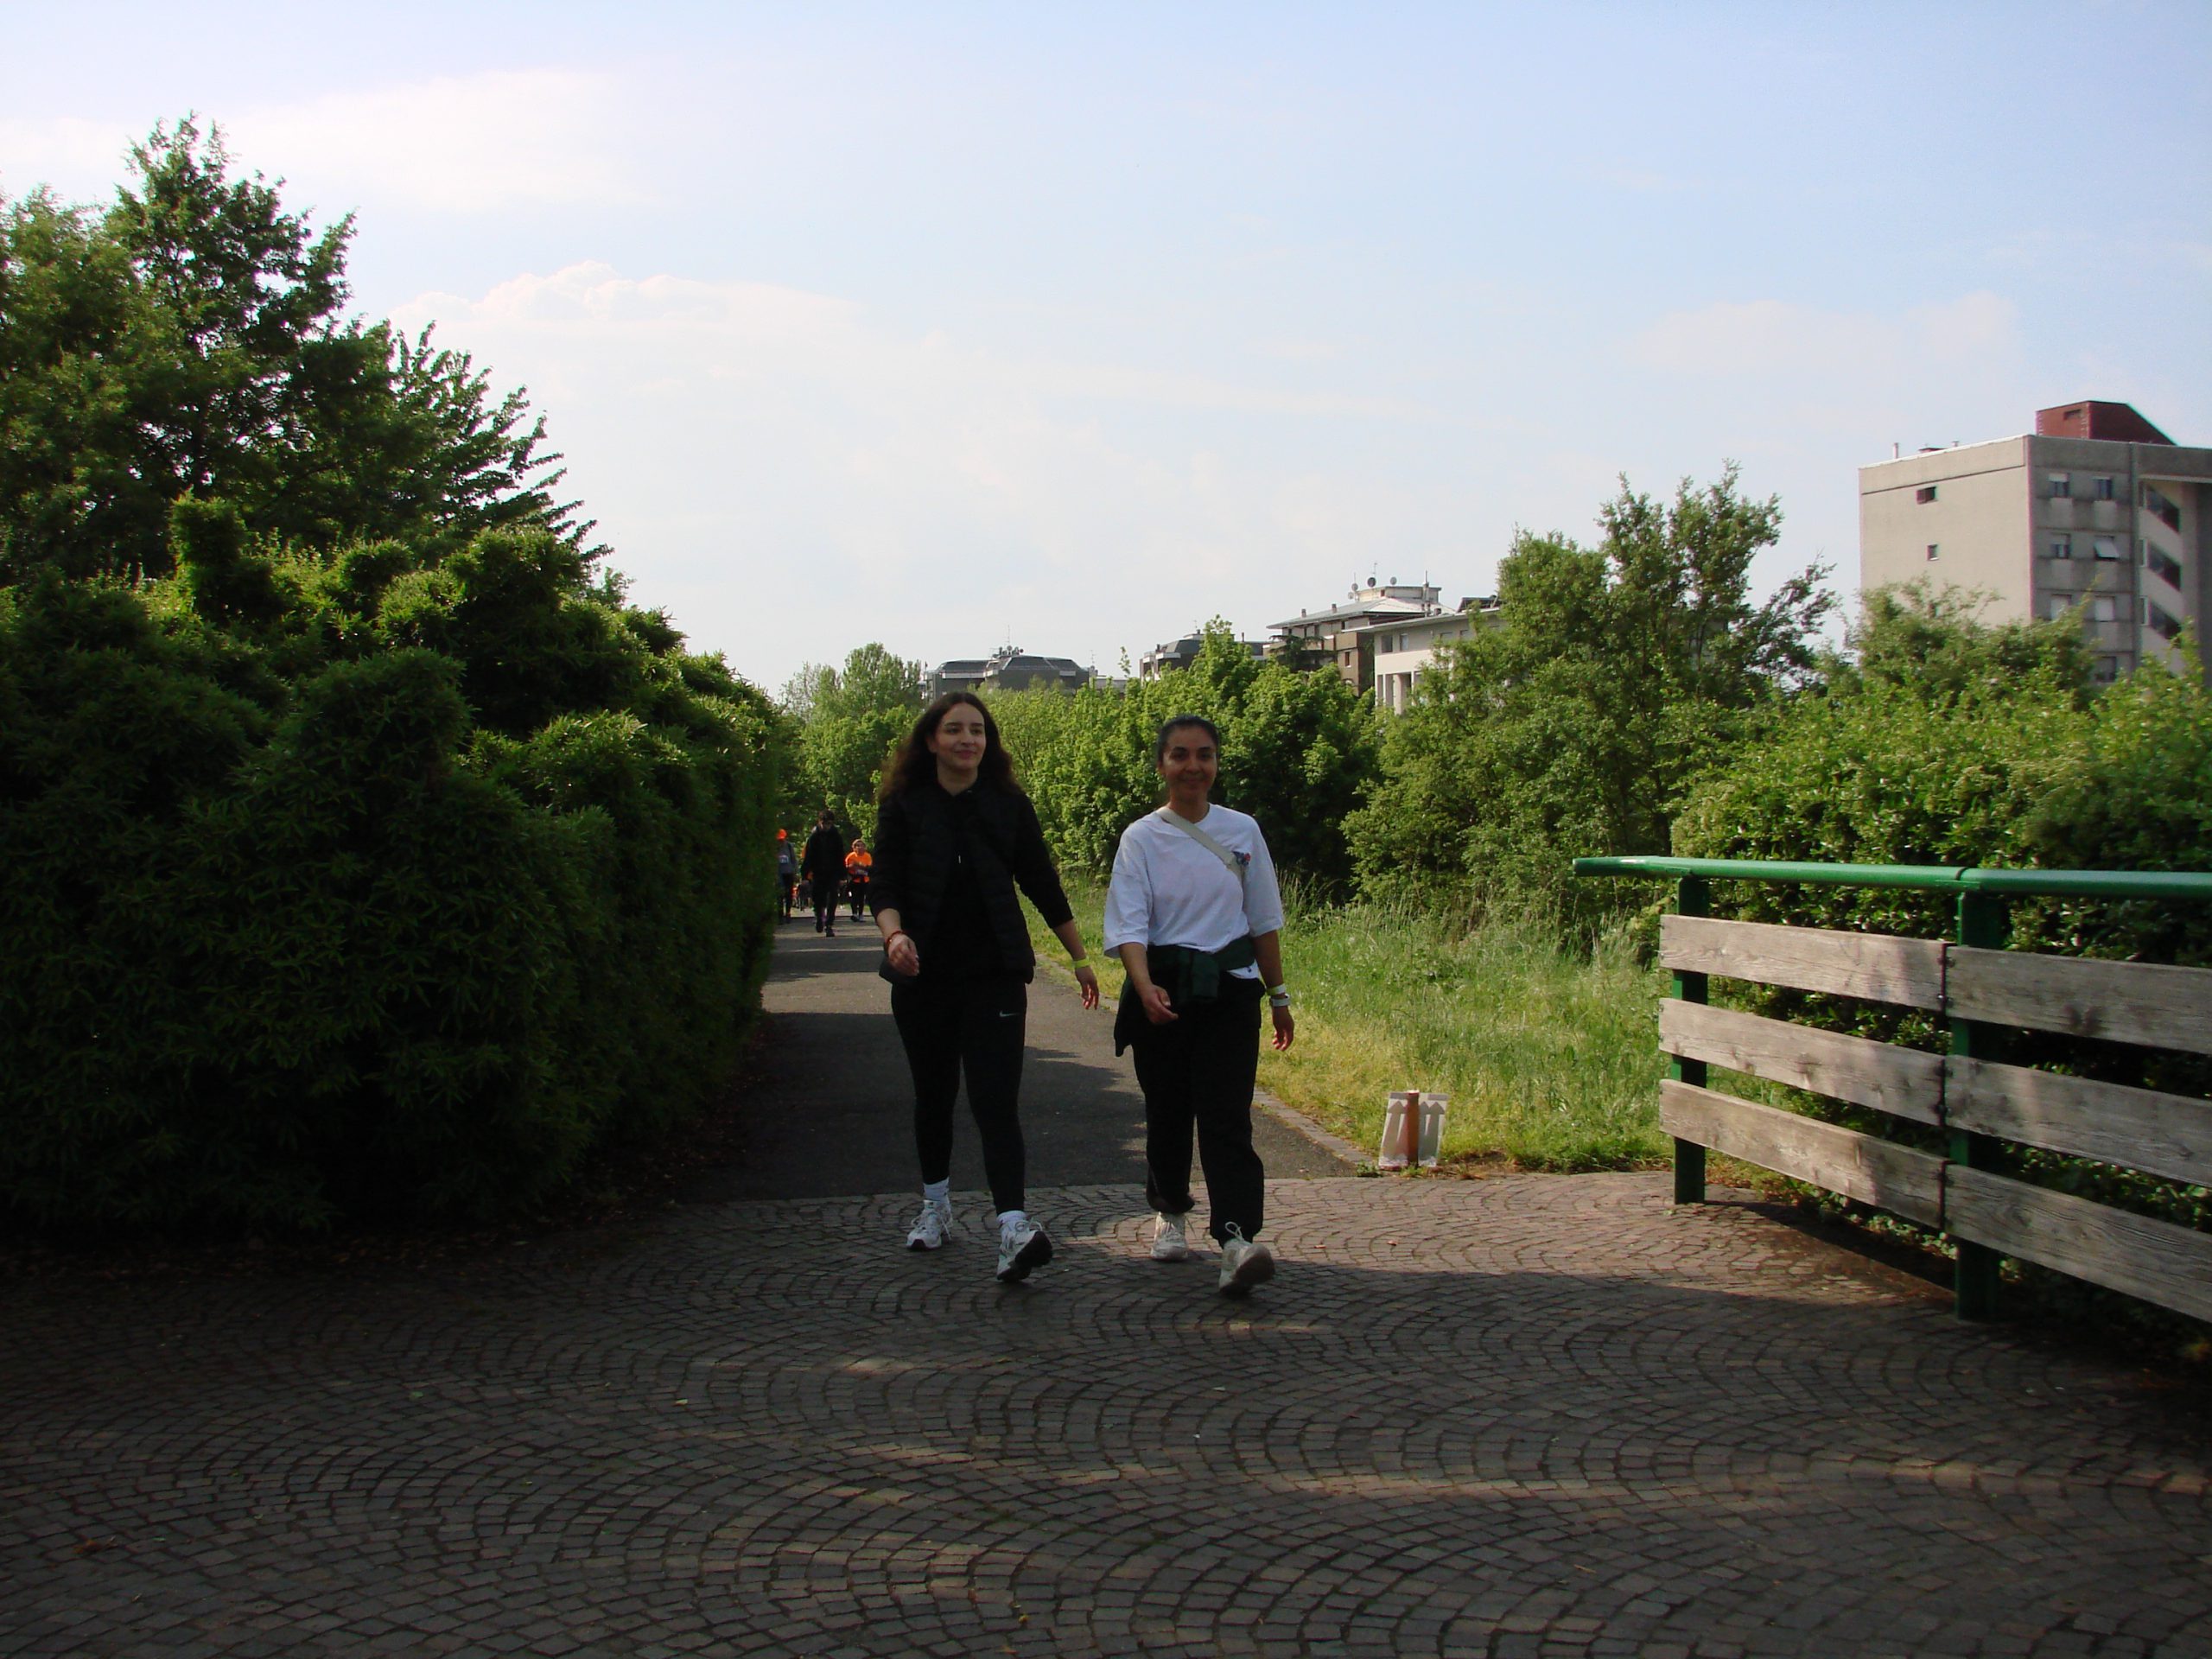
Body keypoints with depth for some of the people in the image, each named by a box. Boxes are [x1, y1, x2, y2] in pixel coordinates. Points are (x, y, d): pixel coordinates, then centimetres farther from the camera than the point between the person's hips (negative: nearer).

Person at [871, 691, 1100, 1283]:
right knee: (933, 1094, 13)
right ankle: (935, 1206, 33)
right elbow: (883, 885, -6)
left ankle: (1014, 1227, -23)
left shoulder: (1009, 806, 4)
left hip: (994, 974, -1)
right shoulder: (904, 806, 1)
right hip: (923, 975, 1)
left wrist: (1079, 957, 12)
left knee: (995, 1100, -13)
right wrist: (895, 934, -27)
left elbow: (1043, 886, 10)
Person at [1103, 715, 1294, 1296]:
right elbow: (1129, 925, -10)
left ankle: (1237, 1238, -22)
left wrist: (1279, 995, 14)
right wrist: (1146, 987, -27)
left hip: (1229, 991, 0)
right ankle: (1170, 1212, 35)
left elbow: (1263, 920, 13)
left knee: (1226, 1116, -12)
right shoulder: (1142, 838, -1)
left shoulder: (1242, 832, 5)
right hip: (1163, 992, 0)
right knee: (1167, 1111, 10)